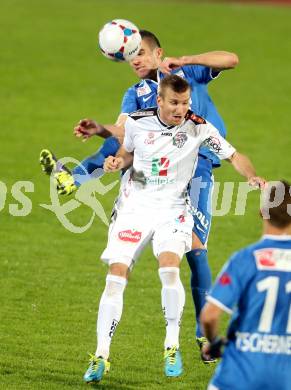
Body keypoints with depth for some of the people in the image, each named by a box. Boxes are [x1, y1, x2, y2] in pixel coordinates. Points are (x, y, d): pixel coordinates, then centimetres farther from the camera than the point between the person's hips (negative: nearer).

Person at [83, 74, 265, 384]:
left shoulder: (198, 128, -9)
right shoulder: (137, 122, -4)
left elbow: (233, 155, -2)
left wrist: (253, 176, -20)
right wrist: (117, 162, -5)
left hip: (171, 208, -2)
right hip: (134, 205, 2)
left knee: (169, 268, -26)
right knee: (116, 276, -9)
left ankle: (172, 346, -9)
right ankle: (101, 356, -1)